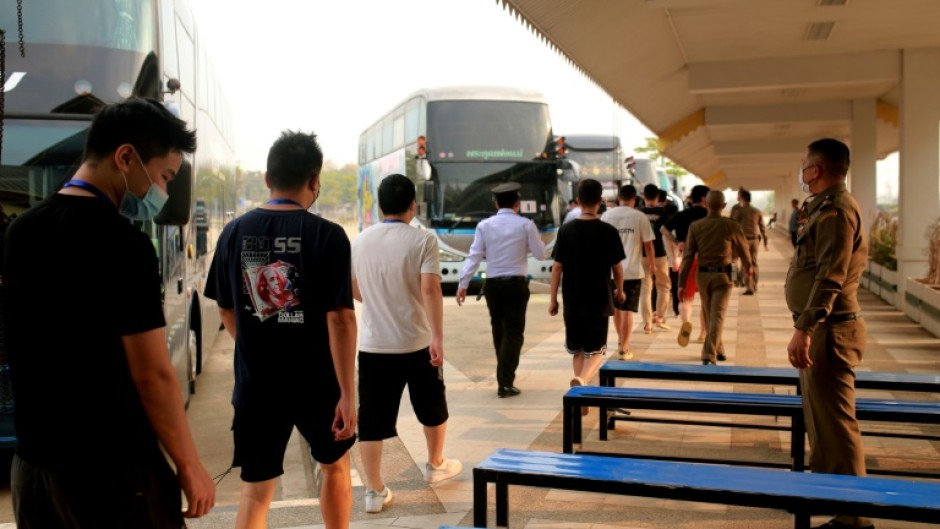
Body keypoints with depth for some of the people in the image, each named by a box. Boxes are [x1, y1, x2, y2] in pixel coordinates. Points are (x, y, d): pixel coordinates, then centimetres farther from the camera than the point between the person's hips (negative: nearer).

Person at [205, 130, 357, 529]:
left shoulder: (235, 232, -1)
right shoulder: (326, 235, -13)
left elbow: (226, 309, 9)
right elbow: (340, 318, -18)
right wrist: (347, 393, -14)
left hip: (255, 384, 2)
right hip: (316, 383, -2)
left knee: (256, 492, 11)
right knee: (335, 466, 23)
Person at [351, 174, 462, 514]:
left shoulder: (360, 241, 4)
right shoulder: (422, 240, -10)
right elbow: (430, 289, -21)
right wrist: (438, 338, -21)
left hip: (373, 345, 3)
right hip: (417, 343, -2)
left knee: (371, 420, 7)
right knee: (433, 409, 21)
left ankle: (375, 492, 10)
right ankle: (435, 465, 39)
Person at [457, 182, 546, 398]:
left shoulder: (484, 225, 0)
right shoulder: (525, 224, -4)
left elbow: (474, 256, -3)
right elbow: (540, 254, 2)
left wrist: (463, 284, -2)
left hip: (493, 284, 3)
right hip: (516, 284, -3)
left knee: (499, 331, 17)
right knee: (514, 332, 0)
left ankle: (504, 377, 29)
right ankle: (505, 382, -9)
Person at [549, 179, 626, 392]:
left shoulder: (566, 230, -4)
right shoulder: (608, 231, -7)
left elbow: (557, 266, -3)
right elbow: (617, 267, 0)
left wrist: (553, 298, 6)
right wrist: (619, 291, 18)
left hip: (572, 302, 2)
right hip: (599, 301, -2)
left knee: (577, 350, 15)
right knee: (596, 350, 6)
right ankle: (582, 380, -22)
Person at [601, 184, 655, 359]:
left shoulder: (607, 215, 1)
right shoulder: (640, 217, -5)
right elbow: (648, 244, -3)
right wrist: (652, 264, 11)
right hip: (632, 270, -3)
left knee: (616, 307, 20)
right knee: (628, 310, 3)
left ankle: (622, 341, 34)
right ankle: (624, 348, 3)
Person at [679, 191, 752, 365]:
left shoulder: (695, 226, -4)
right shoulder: (731, 226, -6)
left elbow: (688, 256, -4)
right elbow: (743, 249, 10)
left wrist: (681, 283, 1)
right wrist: (748, 267, 31)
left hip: (703, 275, 2)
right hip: (723, 274, -2)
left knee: (709, 315, 18)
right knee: (718, 315, -2)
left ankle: (718, 350, 34)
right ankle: (709, 356, -13)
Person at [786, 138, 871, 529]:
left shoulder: (836, 211, -17)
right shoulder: (827, 207, 16)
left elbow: (830, 278, -28)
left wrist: (804, 329, -31)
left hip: (827, 331, -11)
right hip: (821, 328, 11)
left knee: (834, 422, -6)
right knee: (820, 414, 21)